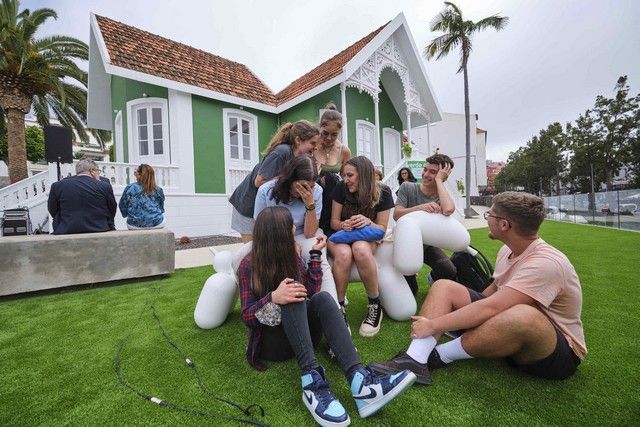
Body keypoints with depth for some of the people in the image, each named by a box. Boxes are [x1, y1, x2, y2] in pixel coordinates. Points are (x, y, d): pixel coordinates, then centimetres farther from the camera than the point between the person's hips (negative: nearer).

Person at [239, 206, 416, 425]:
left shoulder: (290, 256, 8)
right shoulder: (249, 265, -8)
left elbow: (312, 291, 2)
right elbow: (247, 317, -11)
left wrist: (315, 253, 2)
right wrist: (273, 298, -31)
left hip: (300, 335, 4)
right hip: (271, 340, -4)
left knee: (322, 298, -26)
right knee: (294, 293, -31)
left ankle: (358, 379, -44)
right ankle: (312, 382, -44)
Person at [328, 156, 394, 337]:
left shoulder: (382, 193, -9)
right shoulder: (341, 188, -9)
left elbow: (382, 228, -5)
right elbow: (334, 222, -1)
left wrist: (368, 222, -26)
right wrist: (343, 225, -25)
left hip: (367, 238, 0)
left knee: (360, 249, -38)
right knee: (343, 254, -37)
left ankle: (375, 305, -17)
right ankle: (339, 308, -18)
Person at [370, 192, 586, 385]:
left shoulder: (545, 263, -26)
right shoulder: (507, 250, 0)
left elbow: (489, 308, -33)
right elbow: (492, 291, 12)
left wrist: (432, 325, -29)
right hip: (511, 329, 8)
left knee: (523, 315, -42)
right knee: (443, 286, -6)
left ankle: (438, 356, -21)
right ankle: (416, 359, -24)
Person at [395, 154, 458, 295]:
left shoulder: (442, 196, -10)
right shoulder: (407, 187, -12)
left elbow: (448, 210, -37)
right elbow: (396, 215, -22)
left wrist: (438, 180, -26)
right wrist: (421, 207, -38)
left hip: (428, 244, 2)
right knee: (409, 292, -4)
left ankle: (433, 278, 19)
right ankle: (410, 274, 33)